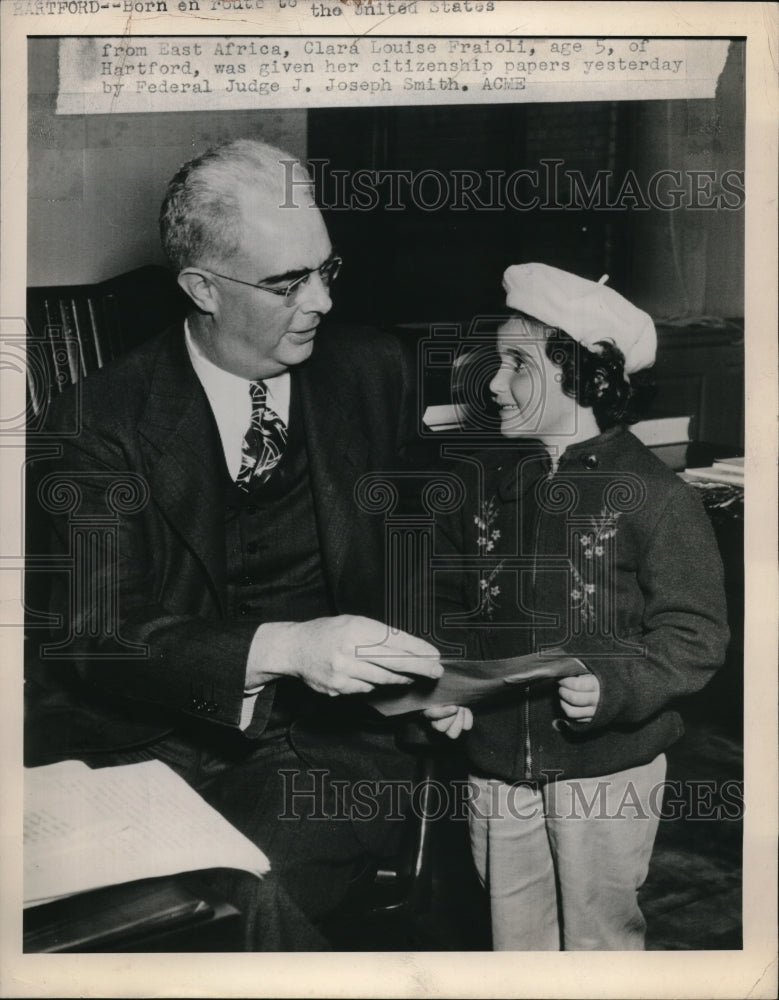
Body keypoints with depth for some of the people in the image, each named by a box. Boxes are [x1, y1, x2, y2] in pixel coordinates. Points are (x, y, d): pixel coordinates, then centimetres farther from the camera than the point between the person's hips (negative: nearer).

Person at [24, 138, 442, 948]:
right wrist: (283, 647, -30)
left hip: (328, 738, 1)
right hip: (158, 745, -1)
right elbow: (98, 638, -16)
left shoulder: (372, 373, 3)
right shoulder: (101, 423, -8)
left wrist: (427, 670, -6)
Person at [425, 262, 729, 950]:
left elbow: (695, 635, -10)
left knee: (600, 939, 11)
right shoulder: (482, 485, 4)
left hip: (607, 770, -4)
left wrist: (613, 687, -25)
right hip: (496, 768, 4)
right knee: (514, 937, 17)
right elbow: (446, 603, 12)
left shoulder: (655, 496, -10)